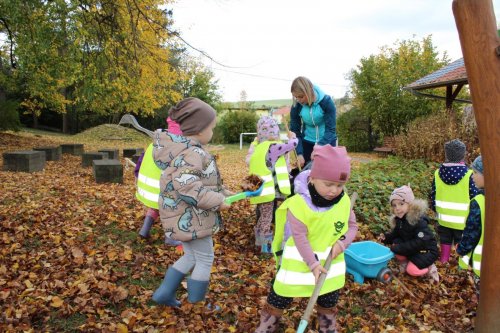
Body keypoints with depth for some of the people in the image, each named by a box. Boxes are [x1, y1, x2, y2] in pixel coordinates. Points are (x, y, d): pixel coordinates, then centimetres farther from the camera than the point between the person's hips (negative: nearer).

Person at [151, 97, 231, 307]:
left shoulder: (184, 148, 9)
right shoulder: (192, 154, -24)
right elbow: (187, 187, -35)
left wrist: (223, 193, 13)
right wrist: (218, 201, -25)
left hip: (184, 216, 10)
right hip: (190, 218, -10)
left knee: (191, 257, 25)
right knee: (205, 260, 9)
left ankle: (164, 293, 30)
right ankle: (195, 304, 24)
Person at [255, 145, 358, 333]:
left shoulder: (344, 201, -8)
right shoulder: (298, 204, -24)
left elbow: (352, 226, 3)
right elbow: (300, 237, -22)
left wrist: (342, 242, -16)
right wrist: (313, 263, -25)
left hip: (330, 263, 4)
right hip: (299, 263, -4)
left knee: (328, 304, 24)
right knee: (279, 300, 11)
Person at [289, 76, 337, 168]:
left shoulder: (326, 101, -21)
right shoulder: (296, 107, -13)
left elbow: (331, 129, -22)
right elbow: (295, 131, -7)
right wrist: (299, 153, -19)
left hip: (327, 141, -2)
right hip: (307, 142, 2)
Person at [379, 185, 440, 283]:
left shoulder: (420, 221, -29)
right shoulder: (399, 219, -6)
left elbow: (419, 242, -33)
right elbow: (396, 234, 7)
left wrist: (399, 248, -33)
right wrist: (386, 237, -15)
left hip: (426, 250, -7)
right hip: (413, 248, 7)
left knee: (412, 270, -20)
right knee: (396, 243, -18)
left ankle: (430, 268, 7)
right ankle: (405, 262, 4)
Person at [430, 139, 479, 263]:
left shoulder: (438, 173, -7)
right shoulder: (468, 175, -18)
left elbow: (433, 196, -1)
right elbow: (475, 198, -13)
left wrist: (437, 210, 15)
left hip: (444, 218, 4)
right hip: (463, 220, -3)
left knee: (445, 240, 21)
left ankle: (443, 261, 31)